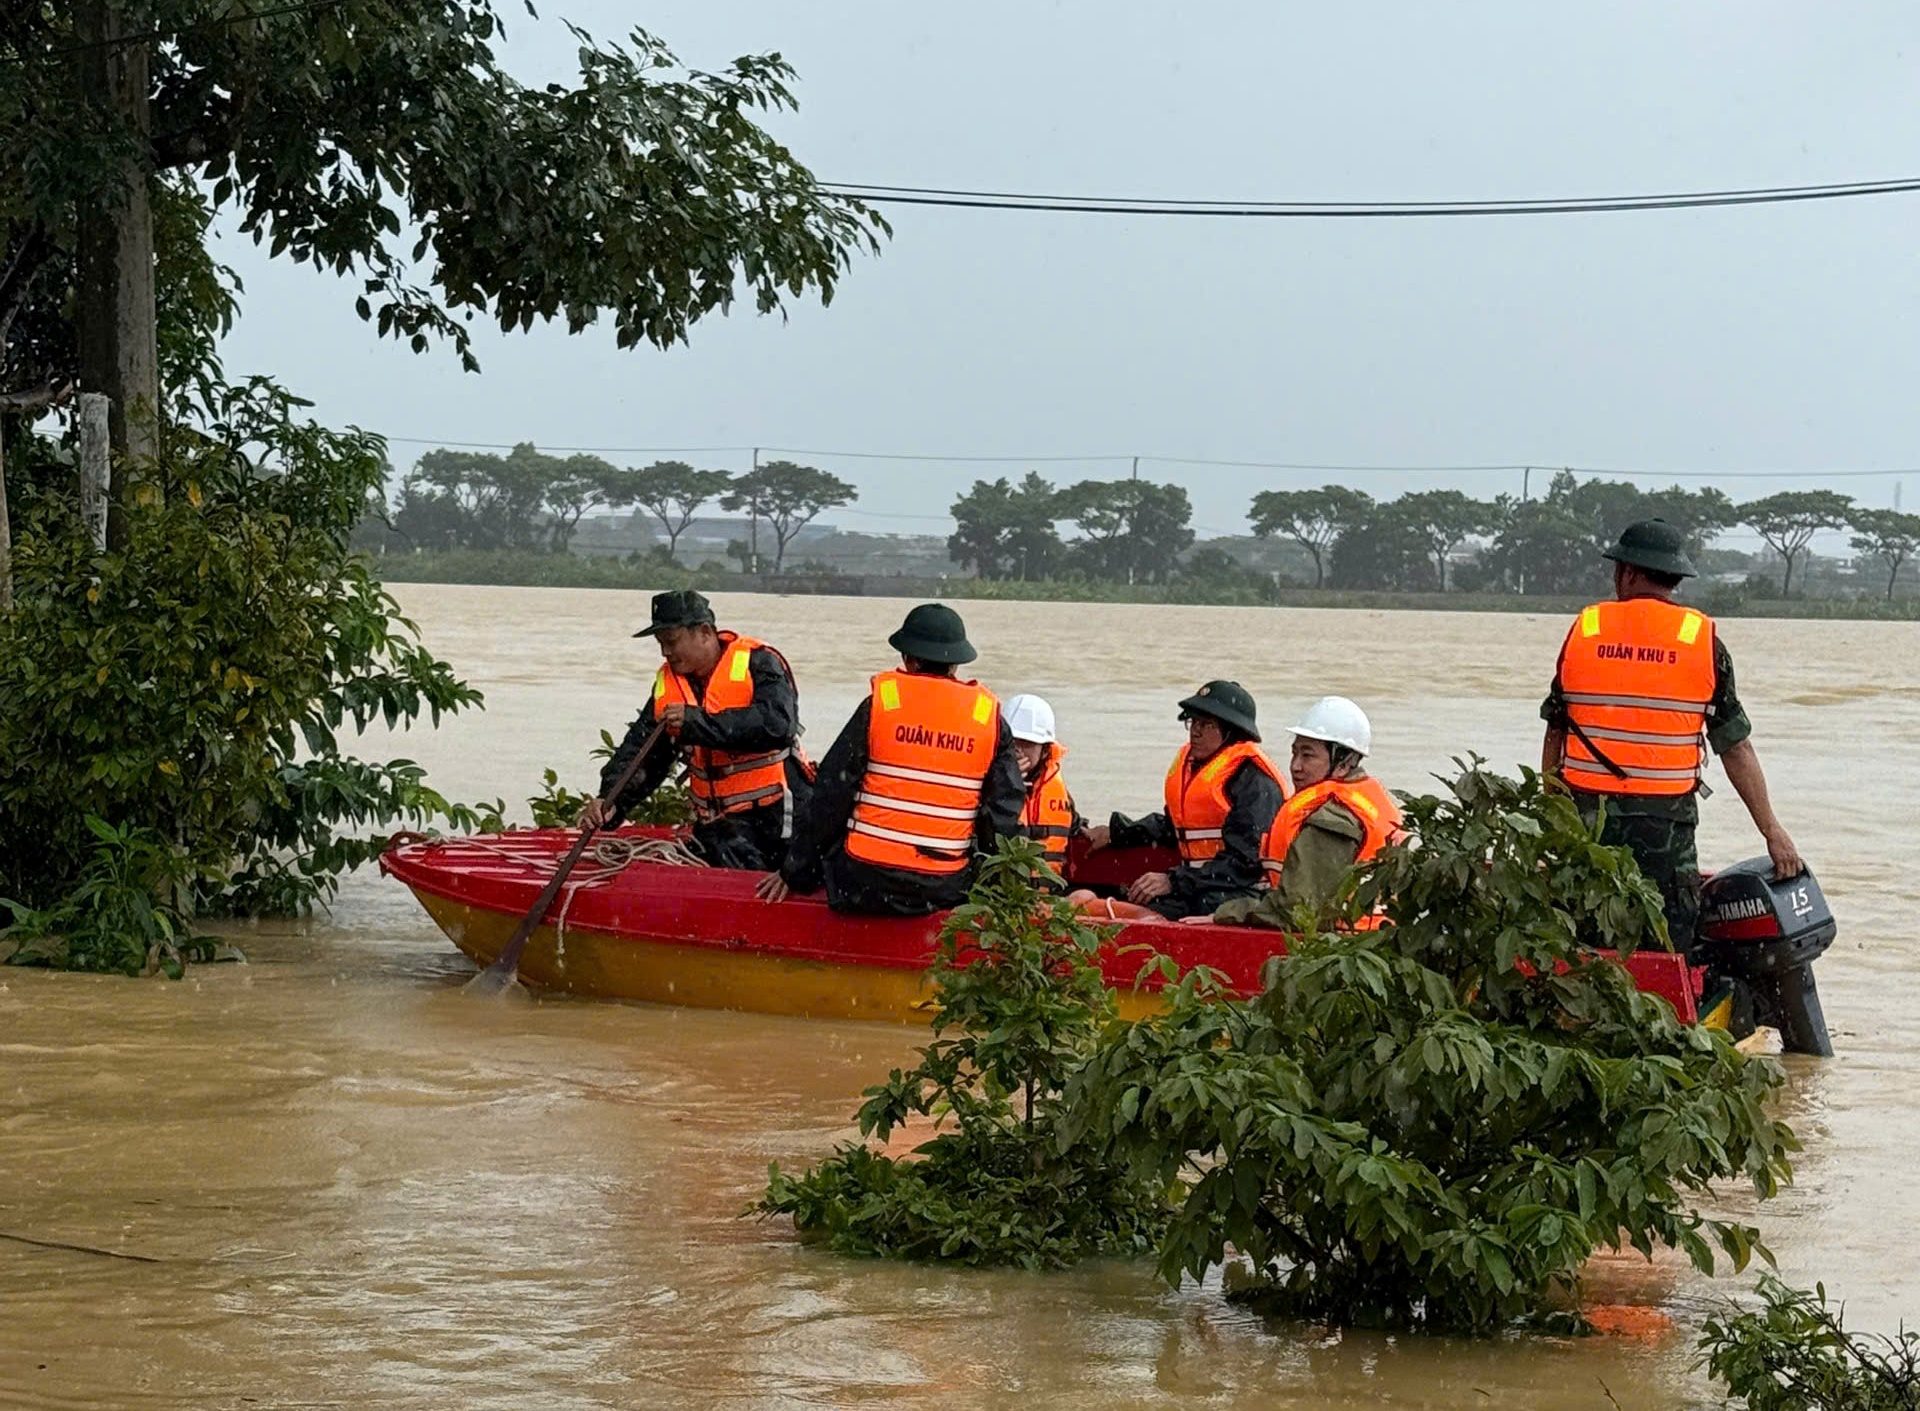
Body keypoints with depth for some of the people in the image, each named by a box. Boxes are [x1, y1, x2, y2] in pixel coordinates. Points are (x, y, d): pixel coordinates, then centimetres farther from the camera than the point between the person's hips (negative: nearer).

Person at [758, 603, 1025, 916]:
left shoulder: (879, 705, -2)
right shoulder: (990, 719, 4)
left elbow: (830, 796, 1)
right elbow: (1005, 814, 5)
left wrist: (794, 874, 9)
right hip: (946, 890, 2)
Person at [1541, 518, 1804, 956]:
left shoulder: (1584, 629, 4)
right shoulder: (1702, 639, -1)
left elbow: (1555, 732, 10)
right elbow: (1736, 747, 0)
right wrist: (1772, 831, 5)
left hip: (1585, 814, 2)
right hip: (1665, 822, -2)